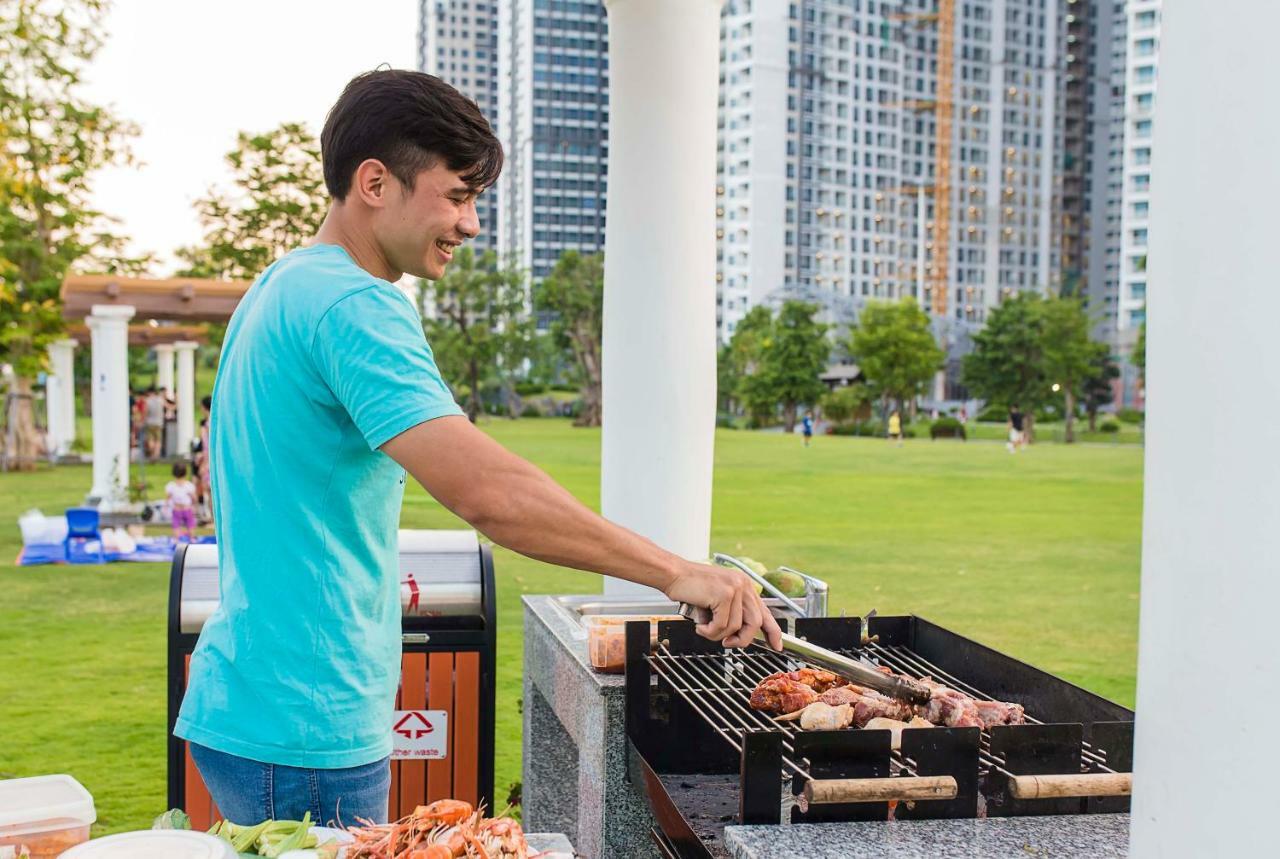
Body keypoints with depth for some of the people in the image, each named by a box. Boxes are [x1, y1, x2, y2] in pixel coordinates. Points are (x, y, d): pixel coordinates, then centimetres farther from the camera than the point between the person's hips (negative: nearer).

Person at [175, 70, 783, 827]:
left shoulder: (280, 286, 12)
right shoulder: (354, 307, -21)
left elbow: (220, 469, 23)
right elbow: (488, 492, -32)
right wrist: (676, 573, -28)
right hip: (304, 731, -10)